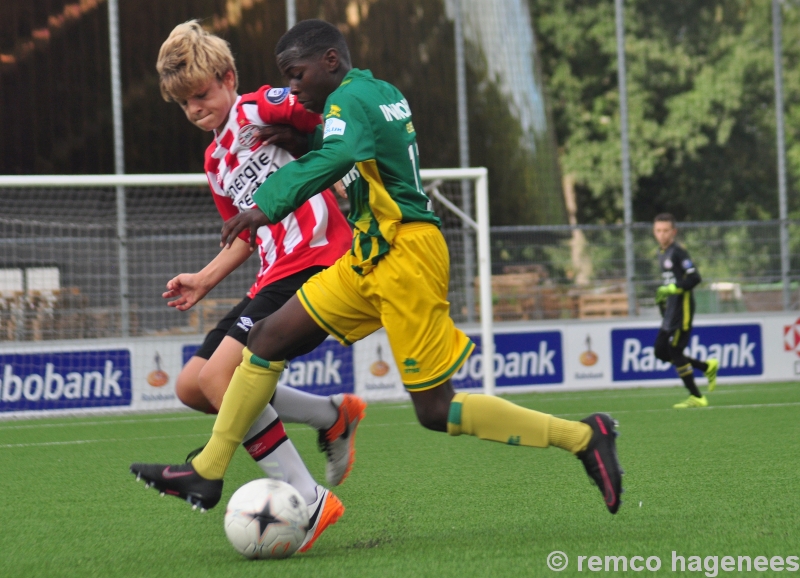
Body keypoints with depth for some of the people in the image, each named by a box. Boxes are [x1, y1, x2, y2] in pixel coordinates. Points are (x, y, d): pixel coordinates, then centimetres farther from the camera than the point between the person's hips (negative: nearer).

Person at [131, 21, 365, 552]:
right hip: (274, 278, 10)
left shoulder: (255, 111, -4)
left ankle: (310, 501, -21)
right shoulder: (216, 162, 23)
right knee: (192, 385, 6)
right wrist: (206, 280, 22)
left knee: (220, 374, -23)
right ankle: (334, 415, 13)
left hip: (314, 262, -10)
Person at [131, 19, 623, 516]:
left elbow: (336, 156, -34)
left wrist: (268, 205, -40)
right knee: (268, 339, 6)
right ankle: (208, 472, 10)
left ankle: (582, 437, -3)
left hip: (405, 259, -10)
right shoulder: (382, 92, 14)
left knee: (436, 411, -8)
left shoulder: (349, 99, -13)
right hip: (370, 259, 10)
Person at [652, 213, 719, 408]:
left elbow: (694, 278, -21)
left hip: (682, 308, -9)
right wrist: (662, 295, 13)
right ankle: (708, 367, 19)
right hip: (670, 310, 9)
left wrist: (671, 289, -20)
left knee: (674, 351, -8)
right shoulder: (662, 253, 15)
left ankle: (696, 397, 1)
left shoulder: (678, 252, -12)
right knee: (661, 352, 8)